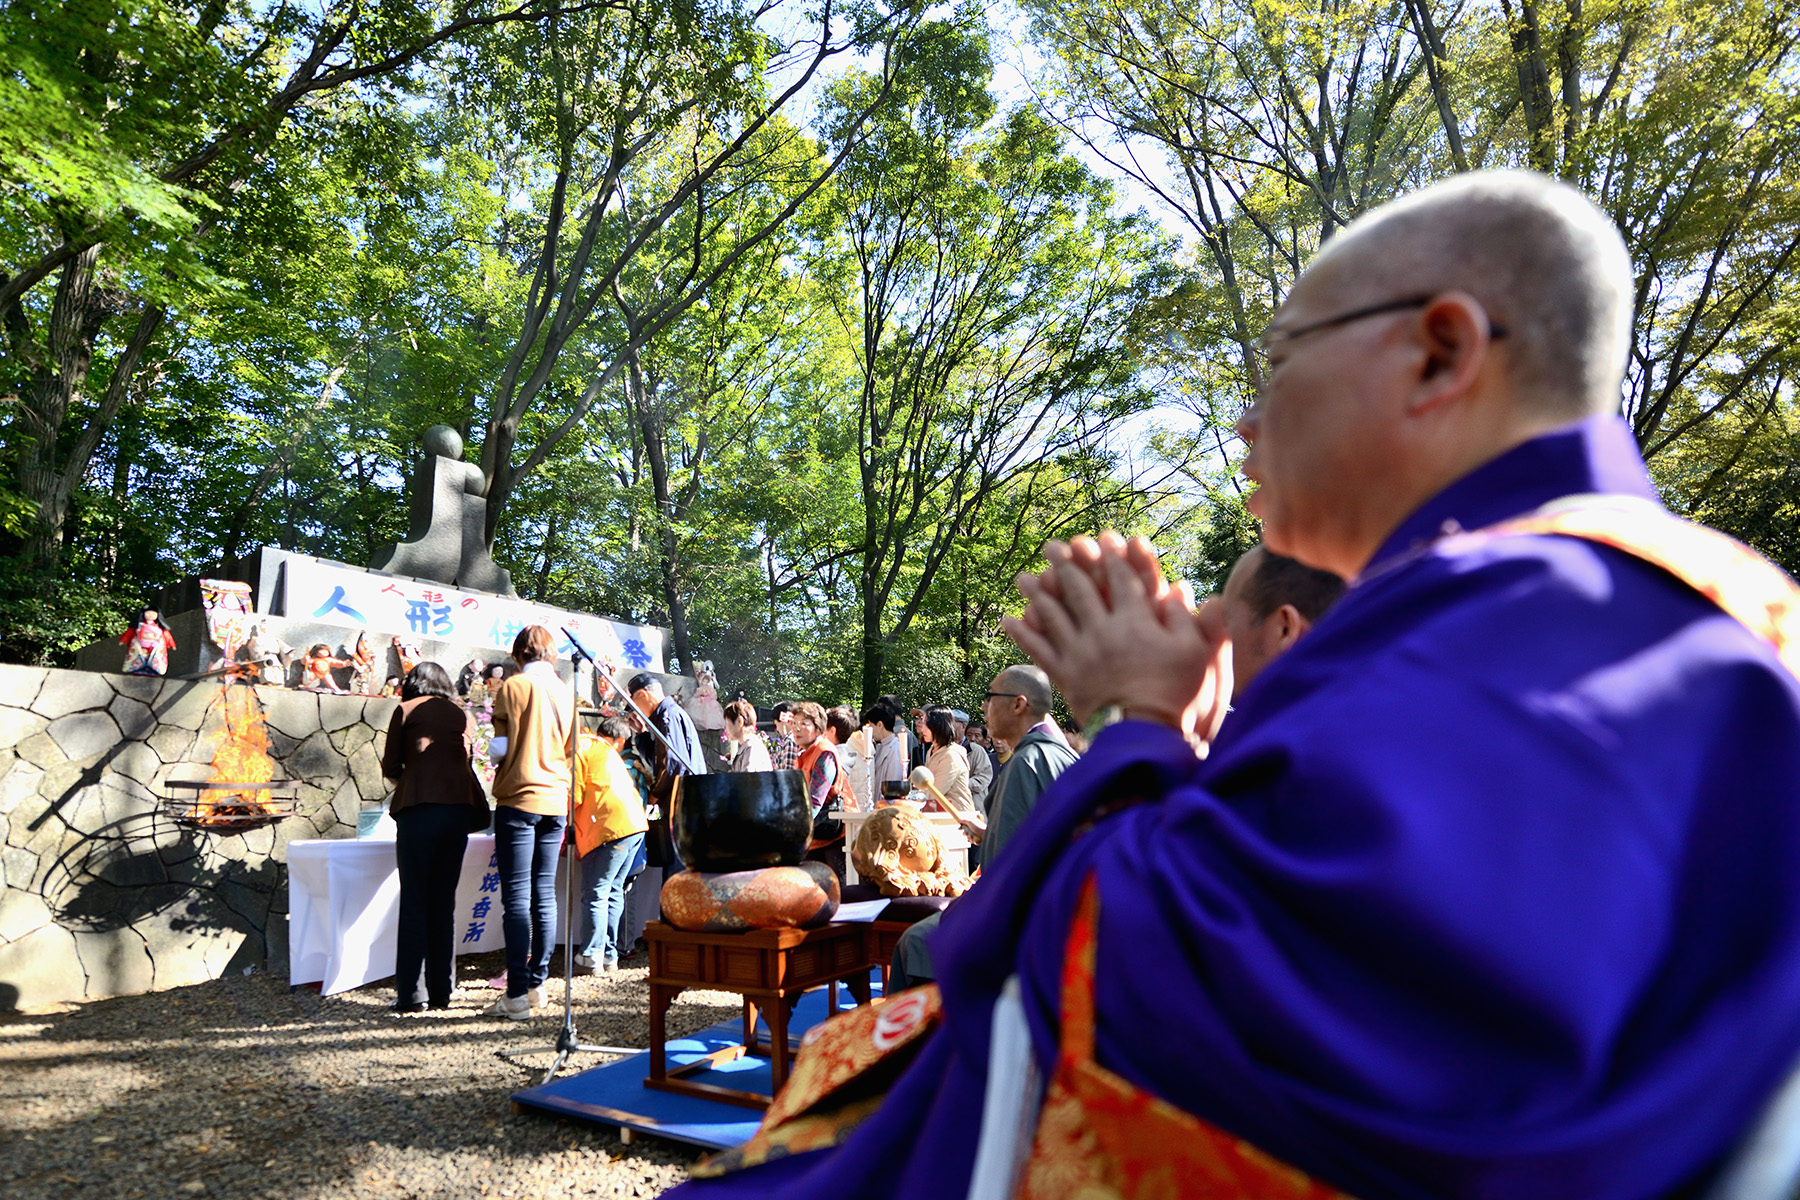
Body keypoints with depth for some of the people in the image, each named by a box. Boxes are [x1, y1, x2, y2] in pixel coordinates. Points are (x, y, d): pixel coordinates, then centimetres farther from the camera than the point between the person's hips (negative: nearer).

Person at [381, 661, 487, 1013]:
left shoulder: (406, 711, 8)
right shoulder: (464, 714, 17)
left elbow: (390, 766, 7)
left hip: (418, 808, -3)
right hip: (459, 808, 3)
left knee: (414, 902, 2)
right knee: (445, 902, 10)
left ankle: (412, 994, 2)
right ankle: (442, 991, 13)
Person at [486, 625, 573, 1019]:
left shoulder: (512, 687, -6)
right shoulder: (566, 693, 8)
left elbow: (500, 747, -7)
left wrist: (493, 751, 14)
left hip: (519, 799, -5)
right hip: (556, 800, 5)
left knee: (517, 899, -4)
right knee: (545, 895, 10)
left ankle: (517, 994, -3)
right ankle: (538, 984, 16)